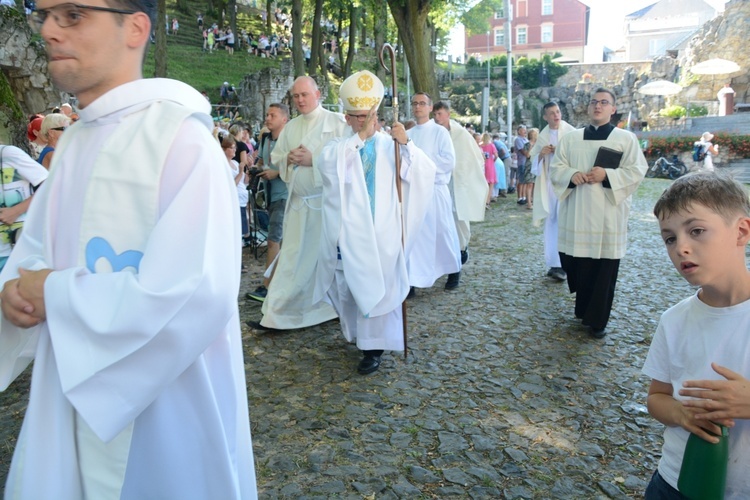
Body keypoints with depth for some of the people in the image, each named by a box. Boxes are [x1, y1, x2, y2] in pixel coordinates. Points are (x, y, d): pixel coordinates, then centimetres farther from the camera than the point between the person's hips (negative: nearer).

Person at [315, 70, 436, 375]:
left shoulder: (390, 146, 4)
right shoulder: (337, 147, 6)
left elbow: (426, 172, -6)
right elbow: (327, 165, -18)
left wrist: (406, 144, -20)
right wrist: (359, 136, -15)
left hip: (381, 231, -1)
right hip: (348, 231, 2)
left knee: (378, 286, 0)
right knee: (349, 285, 12)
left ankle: (374, 346, 9)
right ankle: (356, 333, 34)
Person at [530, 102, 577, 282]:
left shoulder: (571, 132, -1)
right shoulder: (542, 136, 12)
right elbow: (534, 159, 14)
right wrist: (541, 154, -6)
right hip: (548, 183, 5)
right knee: (551, 221, 7)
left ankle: (564, 264, -8)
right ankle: (554, 263, 16)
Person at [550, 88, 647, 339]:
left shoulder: (626, 138, 5)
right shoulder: (570, 138, 11)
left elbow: (636, 172, -3)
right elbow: (556, 168, 7)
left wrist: (607, 175, -18)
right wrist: (572, 175, -14)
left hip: (608, 216, -2)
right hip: (576, 214, 2)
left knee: (604, 269, 0)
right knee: (577, 264, 5)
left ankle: (597, 320, 13)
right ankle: (583, 309, 27)